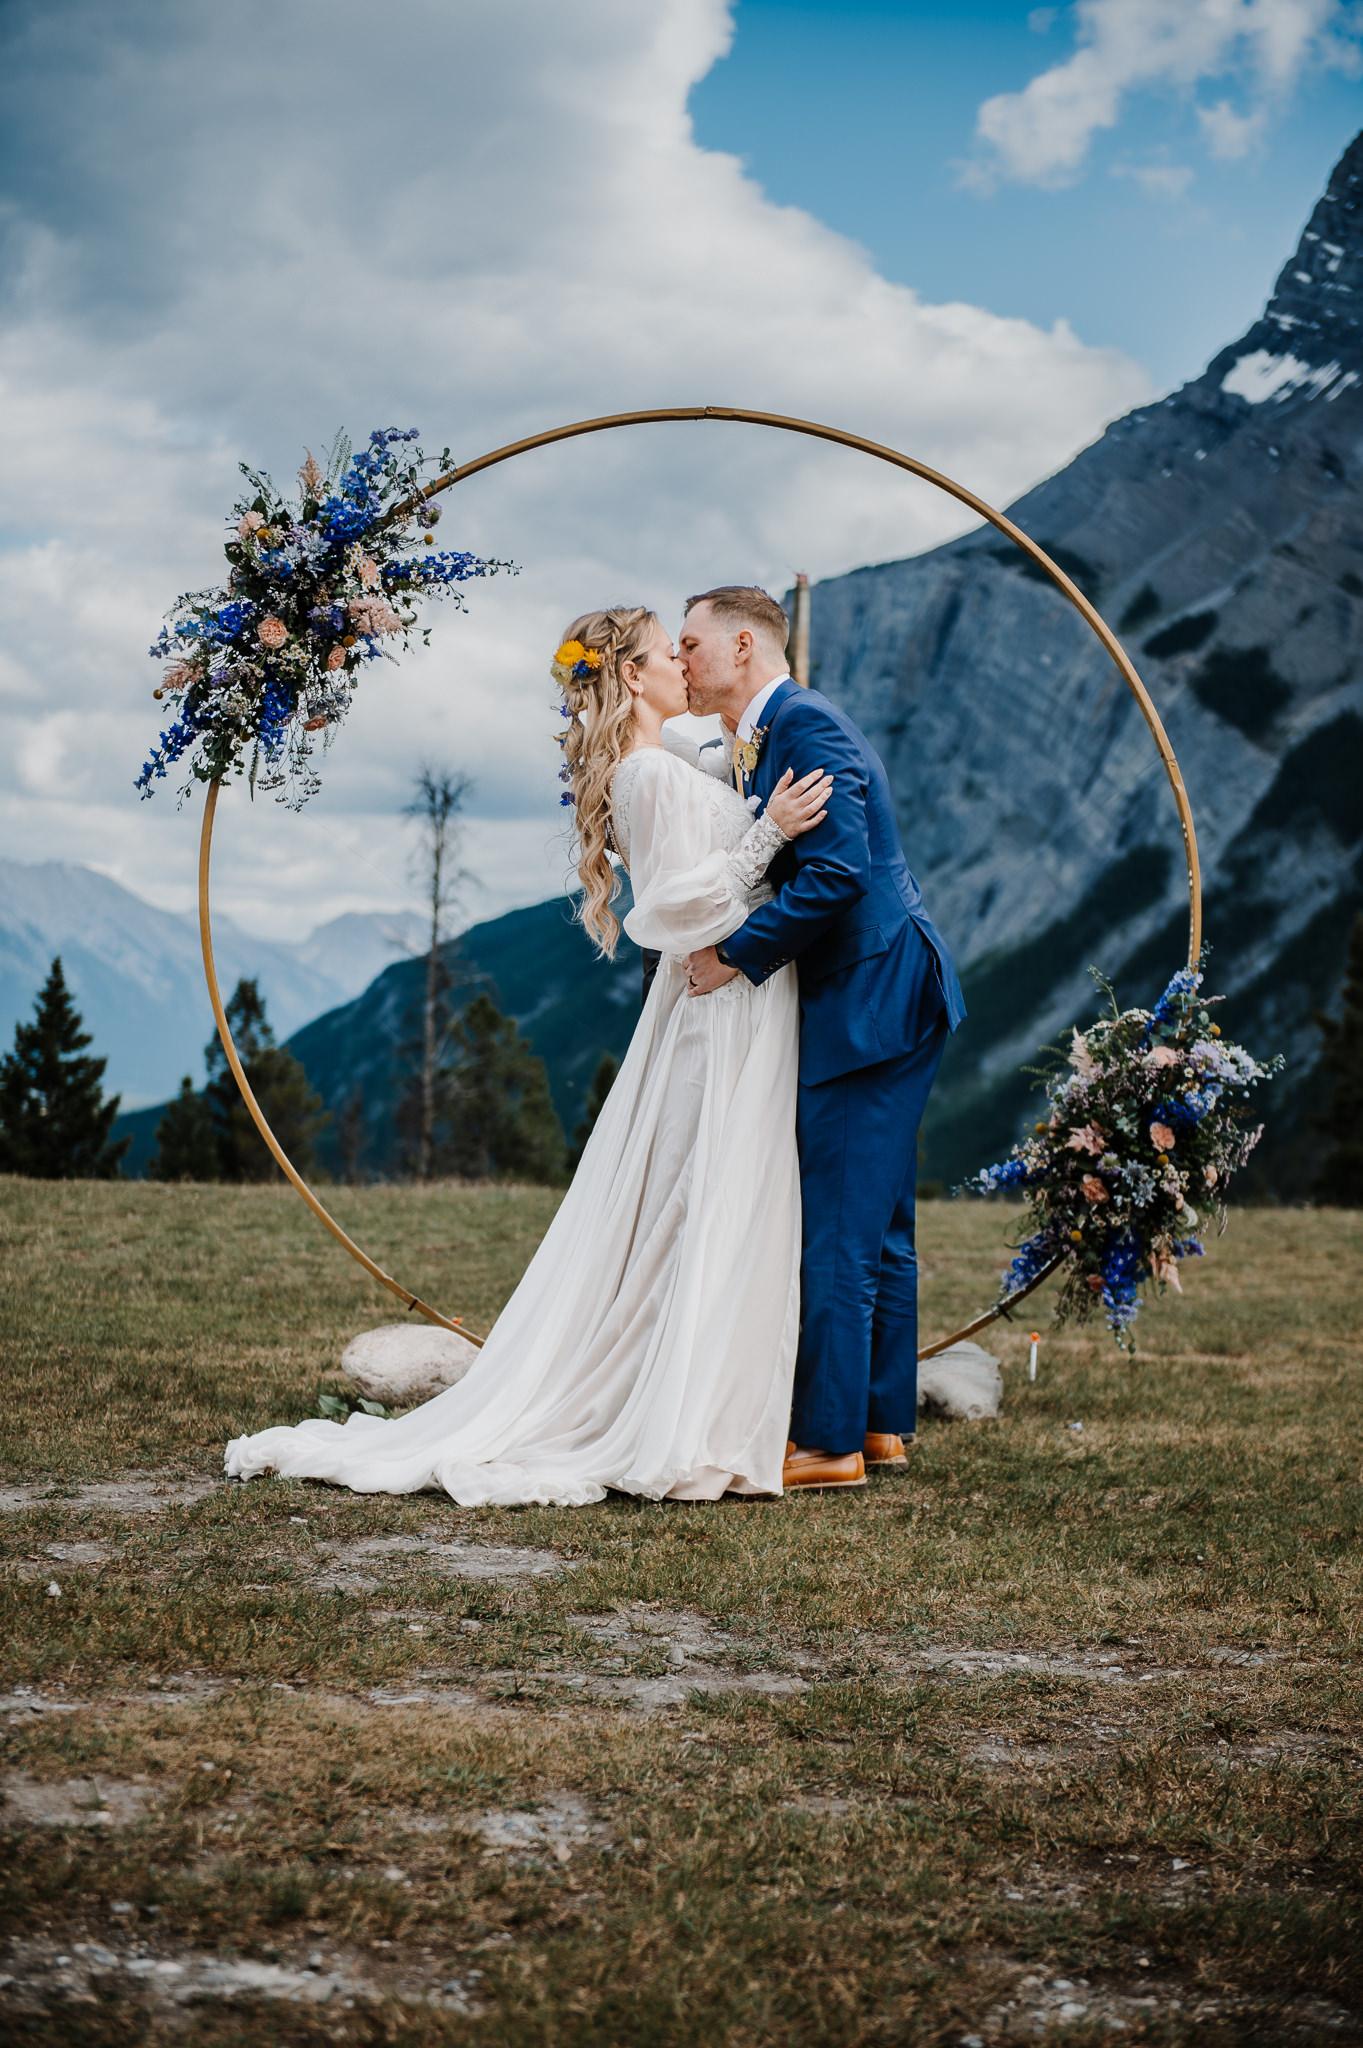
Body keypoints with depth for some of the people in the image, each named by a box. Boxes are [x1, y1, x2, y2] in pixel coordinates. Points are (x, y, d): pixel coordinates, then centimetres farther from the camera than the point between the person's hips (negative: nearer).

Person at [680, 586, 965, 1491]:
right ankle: (882, 1423, 23)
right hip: (881, 1003, 11)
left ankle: (829, 1441, -1)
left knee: (838, 1230, -7)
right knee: (876, 1224, 15)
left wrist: (735, 956, -17)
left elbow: (836, 872, -24)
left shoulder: (803, 722, -14)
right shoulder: (771, 731, 18)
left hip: (870, 1000, -11)